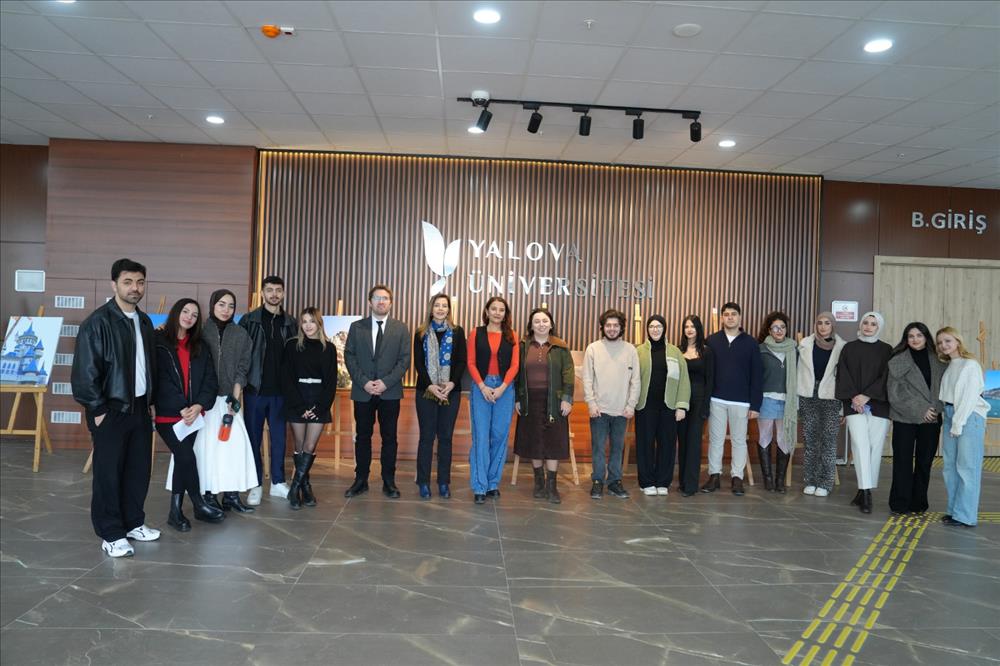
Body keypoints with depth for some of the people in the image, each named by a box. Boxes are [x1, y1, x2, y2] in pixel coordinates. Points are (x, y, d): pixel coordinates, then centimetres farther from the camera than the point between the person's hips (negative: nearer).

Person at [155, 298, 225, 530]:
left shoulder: (199, 347, 12)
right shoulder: (158, 342, -4)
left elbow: (210, 380, 6)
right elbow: (160, 380, -11)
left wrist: (198, 405, -11)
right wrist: (181, 408, -15)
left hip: (193, 413, 5)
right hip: (167, 413, -4)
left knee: (181, 459, 7)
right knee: (186, 457, -12)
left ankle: (176, 512, 17)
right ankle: (199, 505, 4)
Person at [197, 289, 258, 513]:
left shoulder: (241, 335, 6)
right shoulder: (201, 332, 0)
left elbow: (242, 369, 4)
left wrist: (235, 399, -6)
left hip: (229, 398, 2)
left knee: (235, 442, -5)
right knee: (206, 444, -2)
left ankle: (231, 494, 0)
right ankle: (209, 495, 5)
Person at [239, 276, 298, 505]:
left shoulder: (290, 323, 7)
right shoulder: (249, 320, -1)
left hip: (280, 391, 2)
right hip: (255, 390, -2)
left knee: (279, 438, 9)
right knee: (253, 438, 6)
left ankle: (278, 483, 21)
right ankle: (256, 485, 16)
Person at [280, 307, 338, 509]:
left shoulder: (328, 348, 4)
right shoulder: (292, 345, 1)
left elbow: (331, 381, 3)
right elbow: (287, 379, -2)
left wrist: (319, 407, -7)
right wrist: (300, 407, -9)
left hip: (319, 404, 0)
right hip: (296, 403, 0)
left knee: (310, 447, -5)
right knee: (300, 446, 3)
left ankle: (296, 487, 6)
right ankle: (305, 487, 14)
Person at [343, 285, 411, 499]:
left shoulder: (400, 328, 4)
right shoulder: (356, 327, 7)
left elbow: (404, 359, -1)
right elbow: (349, 357, 2)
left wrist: (386, 382, -13)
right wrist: (364, 382, -11)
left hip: (390, 391, -1)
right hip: (362, 391, 1)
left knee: (389, 437, 5)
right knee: (363, 436, 8)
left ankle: (389, 482, 14)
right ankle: (361, 480, 17)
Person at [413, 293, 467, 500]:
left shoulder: (457, 332, 6)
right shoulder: (421, 333, 5)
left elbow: (461, 362, 1)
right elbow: (418, 363, 0)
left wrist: (451, 384, -13)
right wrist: (430, 385, -13)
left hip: (451, 391, 1)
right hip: (426, 391, 0)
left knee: (446, 437, 5)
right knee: (426, 436, 2)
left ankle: (444, 482, 12)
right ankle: (423, 482, 10)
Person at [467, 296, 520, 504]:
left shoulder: (511, 335, 7)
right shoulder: (476, 334, 5)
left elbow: (515, 365, 3)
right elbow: (471, 363, 2)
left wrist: (502, 388, -9)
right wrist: (483, 387, -10)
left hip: (504, 388, 1)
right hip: (481, 386, -1)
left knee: (500, 436, 3)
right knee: (481, 436, -3)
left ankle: (493, 483, 15)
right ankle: (479, 486, 1)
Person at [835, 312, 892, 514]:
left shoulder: (886, 350, 9)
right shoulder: (849, 348, 10)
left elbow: (886, 377, 0)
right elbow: (843, 375, 4)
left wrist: (867, 396, -10)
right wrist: (853, 397, -9)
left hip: (879, 405, 1)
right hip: (855, 404, 0)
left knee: (875, 447, -1)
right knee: (860, 445, -11)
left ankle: (865, 491, 8)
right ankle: (865, 492, -13)